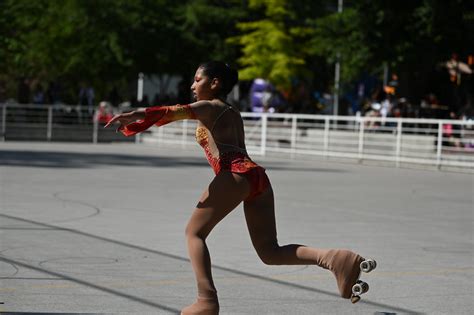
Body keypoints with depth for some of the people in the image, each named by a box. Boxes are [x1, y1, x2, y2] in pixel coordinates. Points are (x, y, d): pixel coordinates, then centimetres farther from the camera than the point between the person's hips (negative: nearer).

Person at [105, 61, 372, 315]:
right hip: (258, 176, 7)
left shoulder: (207, 107, 10)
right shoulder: (233, 113, 32)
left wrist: (135, 115, -19)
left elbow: (175, 112, -8)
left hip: (235, 175, -7)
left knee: (195, 232, 7)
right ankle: (331, 258, -17)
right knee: (270, 252, 4)